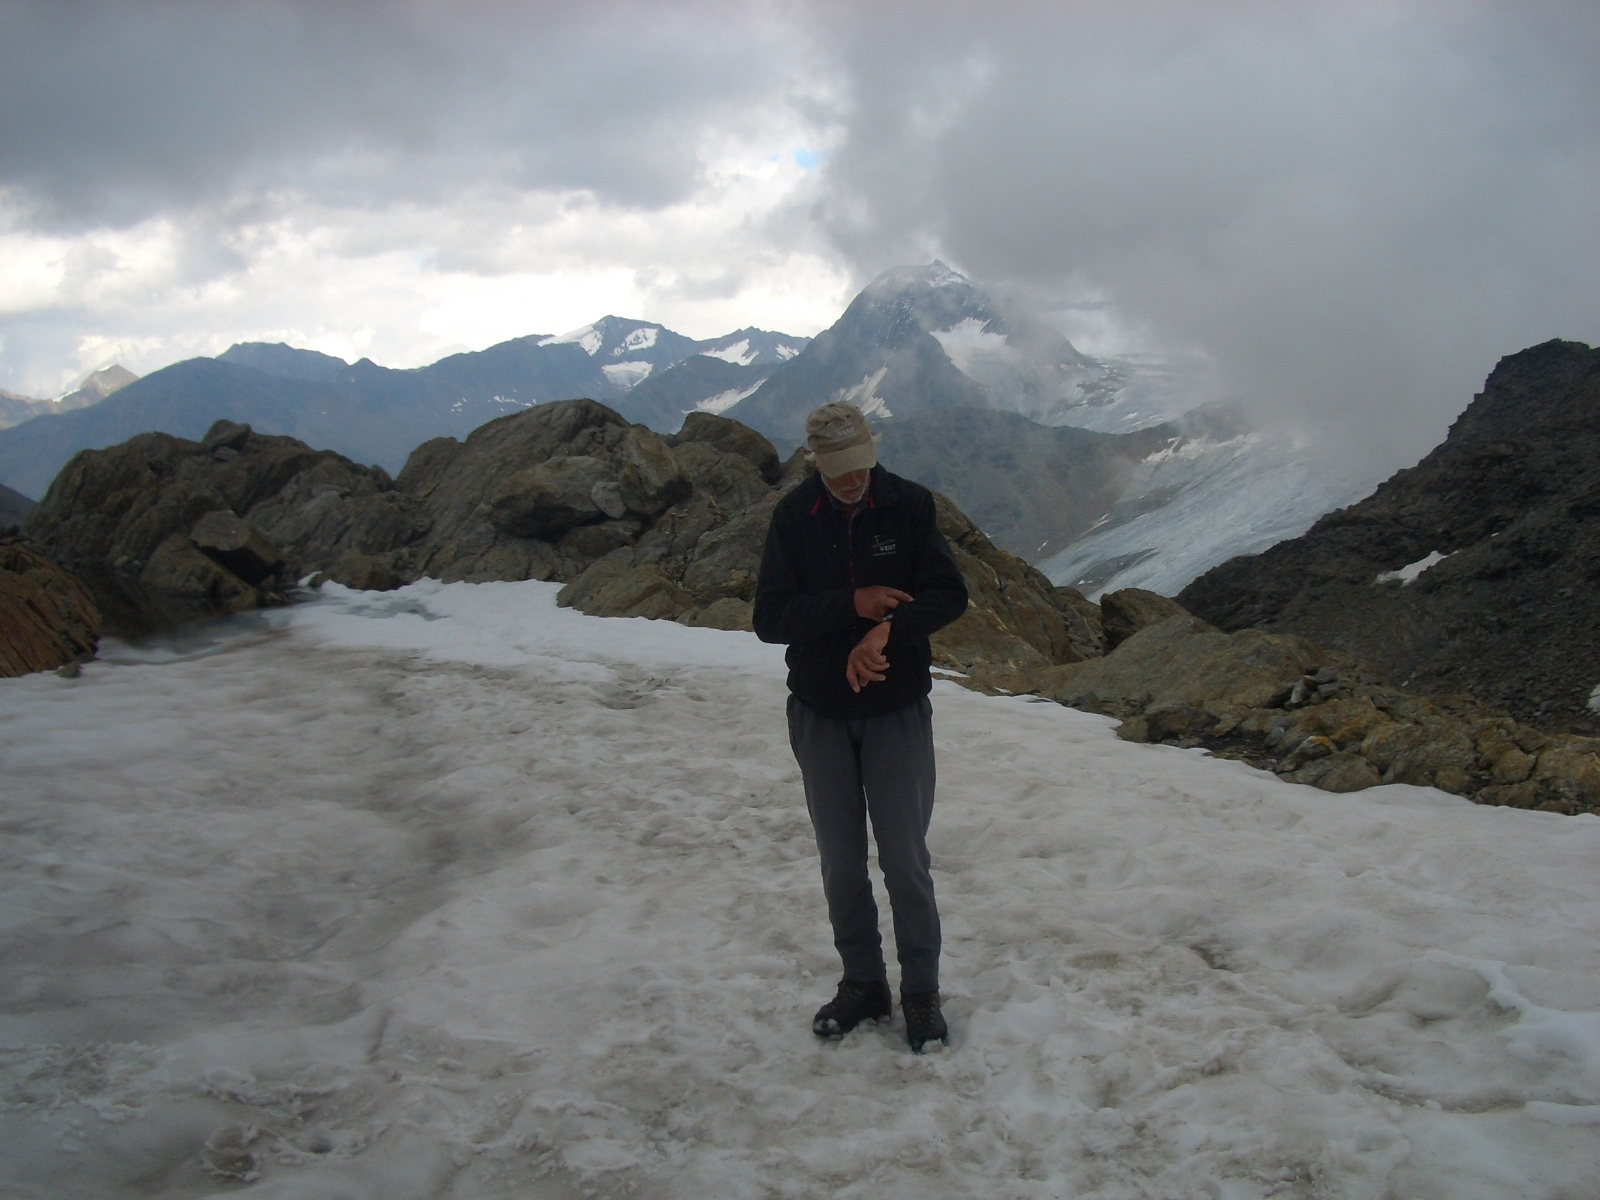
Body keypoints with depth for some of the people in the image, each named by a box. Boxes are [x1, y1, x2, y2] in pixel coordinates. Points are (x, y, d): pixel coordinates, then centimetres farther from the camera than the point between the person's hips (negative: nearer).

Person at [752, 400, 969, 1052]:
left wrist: (887, 628, -27)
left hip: (898, 711, -1)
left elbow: (949, 595, -11)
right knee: (840, 861, 10)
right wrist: (852, 604, -24)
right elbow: (770, 618, -11)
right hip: (819, 714, 2)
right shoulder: (793, 516, -5)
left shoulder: (910, 505, -7)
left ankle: (921, 991, 17)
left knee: (905, 858, 3)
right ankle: (862, 983, 25)